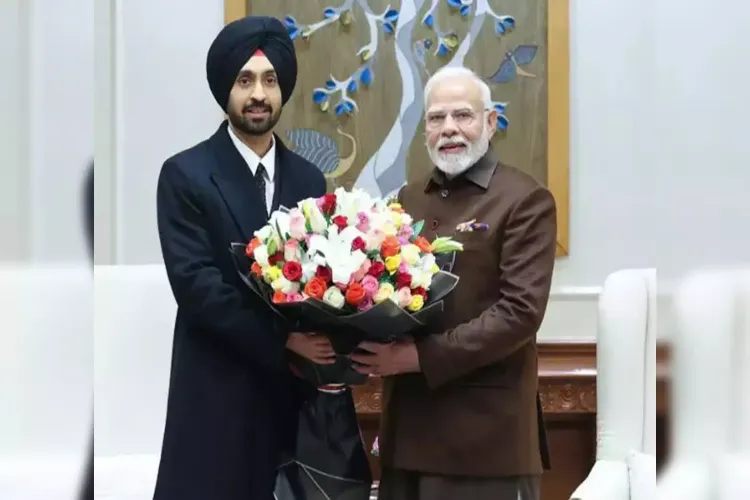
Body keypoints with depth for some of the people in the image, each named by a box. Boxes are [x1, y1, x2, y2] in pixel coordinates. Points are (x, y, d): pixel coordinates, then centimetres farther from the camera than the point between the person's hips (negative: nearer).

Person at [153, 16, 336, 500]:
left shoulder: (309, 179, 10)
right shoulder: (186, 174, -5)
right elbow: (195, 284, -14)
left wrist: (328, 346, -12)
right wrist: (283, 339, -21)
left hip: (294, 389, 4)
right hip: (217, 393, -4)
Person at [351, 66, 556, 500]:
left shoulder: (525, 200, -6)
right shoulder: (408, 199, 15)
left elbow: (521, 312, -15)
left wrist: (422, 357, -20)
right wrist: (371, 342, -4)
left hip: (485, 432, -6)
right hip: (408, 424, 6)